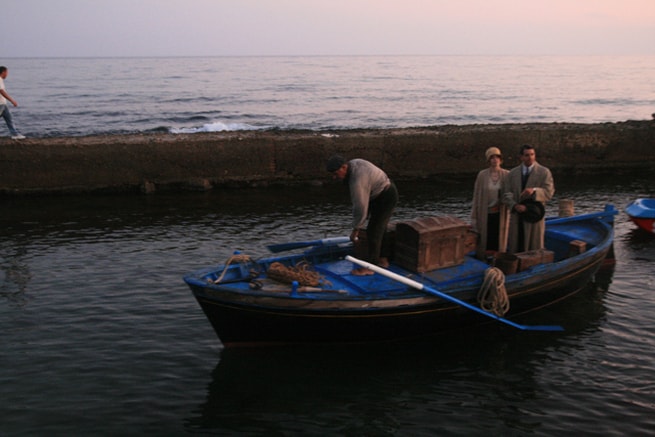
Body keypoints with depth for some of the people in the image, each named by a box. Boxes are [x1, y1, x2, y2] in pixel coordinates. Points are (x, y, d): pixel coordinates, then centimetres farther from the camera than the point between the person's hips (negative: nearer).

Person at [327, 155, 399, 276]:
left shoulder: (357, 181, -30)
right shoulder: (353, 164, -1)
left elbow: (360, 207, -25)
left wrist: (355, 229, -15)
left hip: (386, 198, -10)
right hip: (384, 192, 10)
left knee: (373, 231, -6)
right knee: (379, 229, 17)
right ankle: (381, 260, 28)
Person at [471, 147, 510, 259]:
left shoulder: (507, 175, -2)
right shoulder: (482, 175, -4)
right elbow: (477, 195, -1)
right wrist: (474, 217, -2)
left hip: (500, 215, 1)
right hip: (485, 214, -1)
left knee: (499, 242, 6)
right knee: (484, 242, 2)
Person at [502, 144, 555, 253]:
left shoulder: (544, 172, 1)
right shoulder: (512, 173, 9)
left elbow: (549, 192, -8)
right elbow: (506, 194, 3)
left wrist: (534, 191, -28)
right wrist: (515, 205, -17)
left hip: (534, 216, -2)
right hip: (516, 217, 2)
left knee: (534, 248, 1)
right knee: (515, 248, 3)